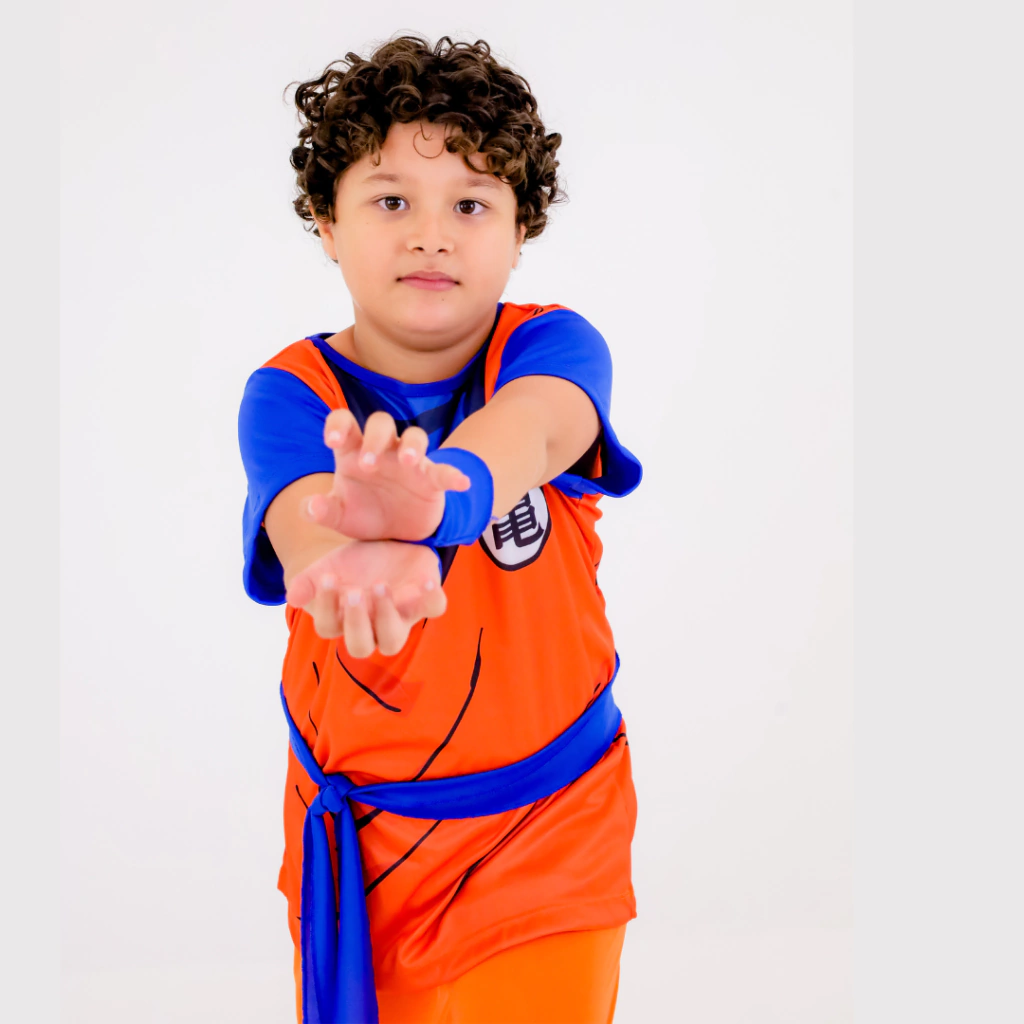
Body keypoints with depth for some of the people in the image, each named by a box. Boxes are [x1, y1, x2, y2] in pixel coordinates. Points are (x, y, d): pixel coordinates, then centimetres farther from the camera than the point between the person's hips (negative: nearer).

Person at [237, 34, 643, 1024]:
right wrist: (355, 552, -60)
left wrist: (438, 491, -60)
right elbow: (302, 514, -33)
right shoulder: (290, 393, -11)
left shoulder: (553, 346, -11)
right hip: (359, 833, 2)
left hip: (549, 831, -1)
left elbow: (529, 427, -35)